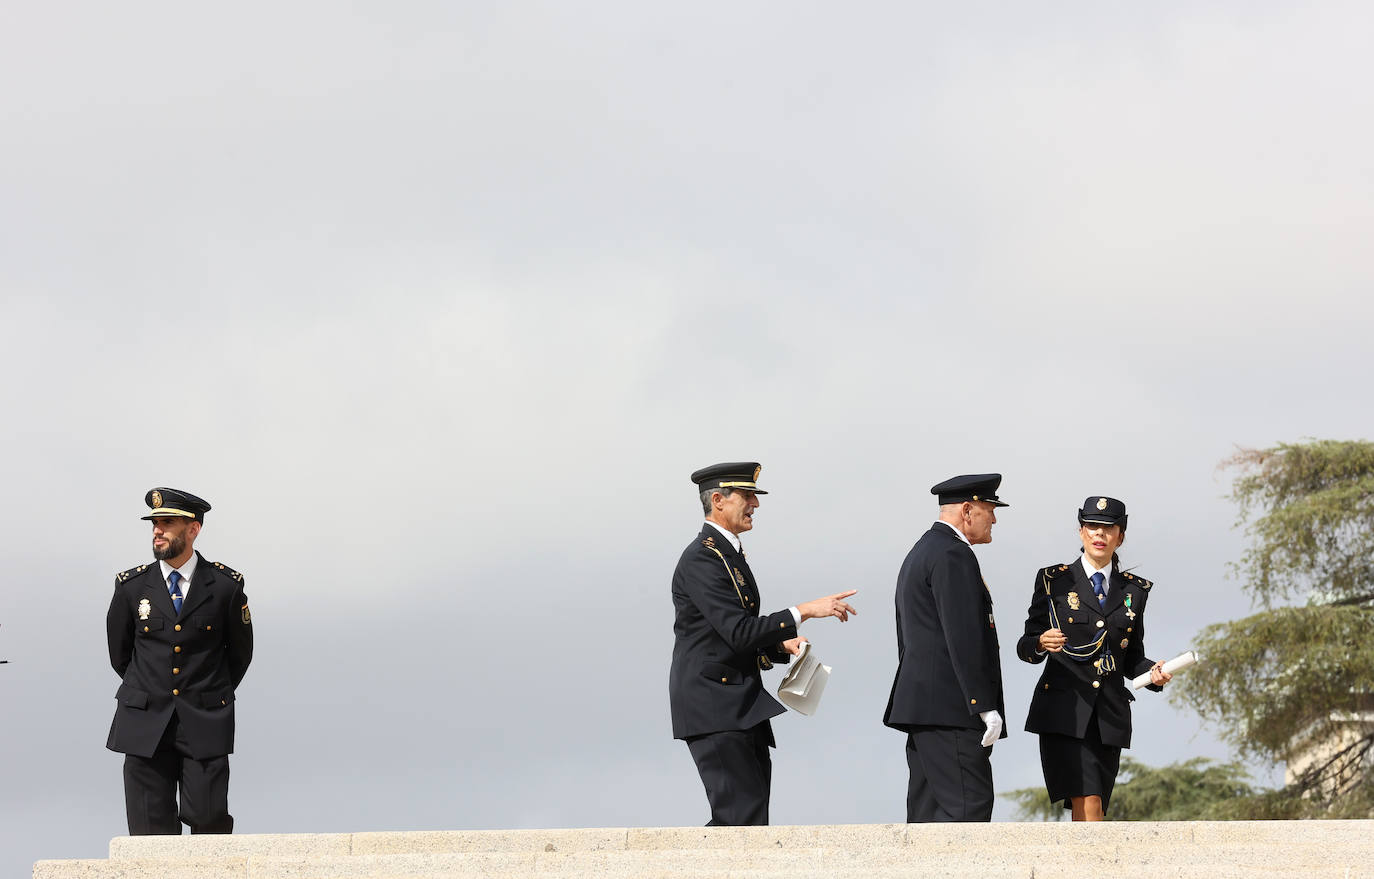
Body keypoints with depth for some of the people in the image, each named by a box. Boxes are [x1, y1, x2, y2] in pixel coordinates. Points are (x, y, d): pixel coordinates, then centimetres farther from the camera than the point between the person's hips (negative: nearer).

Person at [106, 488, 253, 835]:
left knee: (208, 817, -9)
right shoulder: (132, 586, 3)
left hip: (205, 726, -1)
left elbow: (240, 651, 13)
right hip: (145, 725, 1)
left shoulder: (226, 585, 0)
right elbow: (119, 651, 18)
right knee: (150, 829, -1)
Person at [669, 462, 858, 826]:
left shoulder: (730, 554, 19)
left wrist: (782, 645, 7)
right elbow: (739, 632, -22)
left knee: (741, 820, 6)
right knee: (745, 815, -15)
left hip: (740, 709, 10)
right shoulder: (701, 559, -13)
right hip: (711, 706, -10)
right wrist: (805, 611, -21)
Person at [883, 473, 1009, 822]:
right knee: (968, 806, -14)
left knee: (930, 812, 6)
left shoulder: (919, 554, 23)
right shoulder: (953, 555, -11)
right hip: (950, 710, -11)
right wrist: (984, 706, -19)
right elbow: (964, 638, -18)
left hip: (920, 704, 11)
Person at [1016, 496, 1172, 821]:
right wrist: (1041, 644, -19)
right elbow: (1025, 647, 4)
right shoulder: (1054, 580, 4)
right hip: (1064, 712, -4)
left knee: (1087, 816, 3)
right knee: (1088, 806, -18)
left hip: (1110, 717, 4)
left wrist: (1152, 673, -3)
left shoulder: (1134, 590, 13)